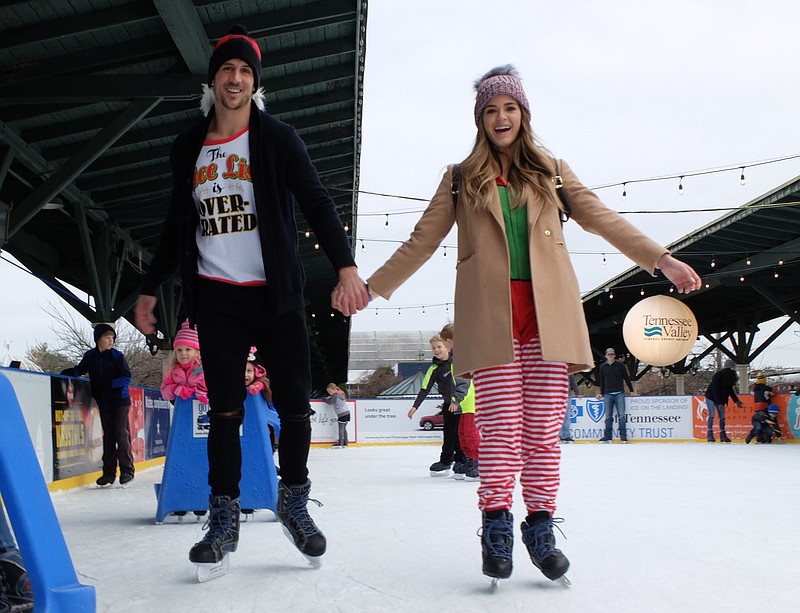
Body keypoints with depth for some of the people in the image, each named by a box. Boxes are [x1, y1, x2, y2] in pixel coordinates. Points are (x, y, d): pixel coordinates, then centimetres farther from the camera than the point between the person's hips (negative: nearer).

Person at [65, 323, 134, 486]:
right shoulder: (90, 356, 4)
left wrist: (109, 383, -20)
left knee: (121, 433, -6)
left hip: (120, 401, -4)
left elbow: (127, 378, -9)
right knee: (108, 436, 8)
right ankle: (109, 472, 13)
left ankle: (127, 470, 0)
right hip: (103, 403, 4)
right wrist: (69, 373, -2)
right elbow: (80, 370, 17)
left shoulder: (117, 356, -7)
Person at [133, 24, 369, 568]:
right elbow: (177, 226, 19)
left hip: (276, 294, -2)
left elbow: (316, 202, -5)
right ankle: (224, 518, 10)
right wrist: (151, 288, 20)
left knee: (295, 405, -1)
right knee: (225, 410, 1)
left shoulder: (277, 138, 2)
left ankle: (294, 501, 20)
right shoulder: (188, 149, 12)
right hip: (215, 298, 2)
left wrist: (346, 266, -18)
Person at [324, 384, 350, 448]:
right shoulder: (340, 394, 14)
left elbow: (330, 402, -10)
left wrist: (325, 399, 5)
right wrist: (330, 398, 14)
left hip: (342, 415, -9)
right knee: (344, 428, 15)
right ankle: (345, 442, 17)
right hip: (347, 413, 9)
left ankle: (341, 443, -3)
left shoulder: (335, 396, -13)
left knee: (341, 429, -4)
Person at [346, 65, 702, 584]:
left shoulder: (552, 172, 17)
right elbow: (422, 240, 13)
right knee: (501, 426, -8)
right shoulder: (462, 180, 14)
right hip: (491, 315, -1)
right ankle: (496, 524, 2)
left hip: (549, 312, 2)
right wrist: (373, 288, 9)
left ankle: (541, 525, 11)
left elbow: (604, 220, 12)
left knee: (543, 428, 1)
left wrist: (662, 259, 3)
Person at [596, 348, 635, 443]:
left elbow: (626, 378, 7)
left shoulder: (620, 365, 5)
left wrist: (631, 391, 6)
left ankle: (623, 436, -2)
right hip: (608, 394, 2)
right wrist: (601, 393, 15)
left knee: (621, 415, -4)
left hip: (619, 394, -2)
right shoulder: (602, 367, 10)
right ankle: (608, 436, 4)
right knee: (608, 416, 2)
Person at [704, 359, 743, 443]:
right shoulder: (718, 375, -25)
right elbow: (715, 390, -27)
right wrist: (719, 403, -31)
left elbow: (730, 390, 8)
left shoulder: (729, 377, -3)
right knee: (712, 415, -15)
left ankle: (723, 435, 10)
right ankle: (710, 434, -12)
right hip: (711, 397, -7)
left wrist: (737, 401, 3)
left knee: (722, 416, 4)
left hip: (720, 399, 7)